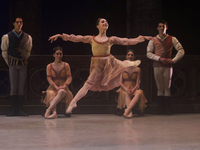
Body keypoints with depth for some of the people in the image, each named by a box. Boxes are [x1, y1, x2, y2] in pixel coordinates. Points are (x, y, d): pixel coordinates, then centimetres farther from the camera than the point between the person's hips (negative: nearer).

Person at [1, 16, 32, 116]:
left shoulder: (27, 37, 5)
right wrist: (9, 63, 7)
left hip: (23, 63, 2)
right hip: (13, 63, -2)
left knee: (21, 87, 1)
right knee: (13, 87, -5)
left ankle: (19, 109, 4)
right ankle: (14, 109, -2)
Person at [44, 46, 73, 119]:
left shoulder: (66, 65, 10)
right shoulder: (49, 66, 10)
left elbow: (69, 77, 2)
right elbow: (49, 78, -1)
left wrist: (64, 86, -18)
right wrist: (56, 87, -18)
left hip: (63, 88, -1)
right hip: (53, 88, 1)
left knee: (62, 92, -39)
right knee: (51, 94, -36)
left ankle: (49, 109, -52)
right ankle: (54, 113, -56)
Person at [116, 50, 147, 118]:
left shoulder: (137, 69, 9)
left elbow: (138, 83, 2)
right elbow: (120, 82, 2)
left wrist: (133, 90, -19)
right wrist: (126, 89, -17)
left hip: (134, 89, 0)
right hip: (124, 89, 0)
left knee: (139, 93, -35)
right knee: (127, 94, -36)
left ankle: (127, 110, -53)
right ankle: (130, 112, -54)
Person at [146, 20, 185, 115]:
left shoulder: (172, 39, 6)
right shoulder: (153, 40, 9)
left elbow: (181, 51, 4)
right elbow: (148, 53, 3)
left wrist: (173, 60, -7)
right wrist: (160, 59, -9)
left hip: (168, 66, -1)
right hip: (157, 66, 1)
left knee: (167, 88, -3)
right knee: (160, 88, 0)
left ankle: (167, 109, -1)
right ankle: (160, 108, 3)